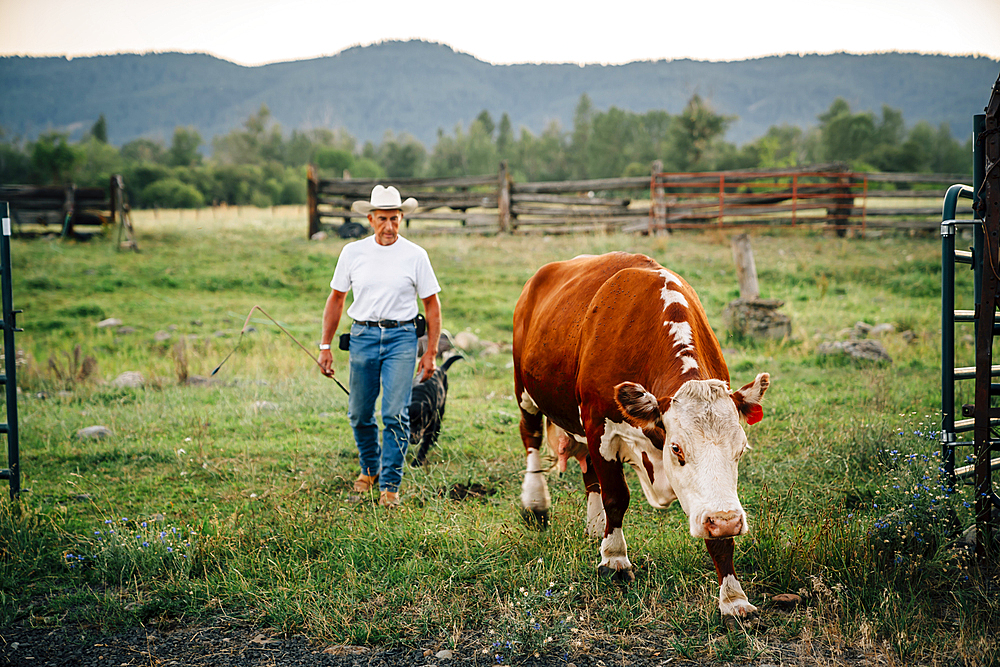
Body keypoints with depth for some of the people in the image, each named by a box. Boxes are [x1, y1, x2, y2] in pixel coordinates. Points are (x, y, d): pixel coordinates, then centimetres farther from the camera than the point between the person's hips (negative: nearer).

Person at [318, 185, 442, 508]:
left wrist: (431, 353, 0)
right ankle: (370, 468, 34)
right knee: (359, 414, 9)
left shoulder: (415, 255, -1)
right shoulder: (353, 252, 3)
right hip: (363, 335, 2)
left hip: (401, 338, -2)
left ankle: (390, 484, 1)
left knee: (395, 414, -10)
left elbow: (432, 305, 4)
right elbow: (336, 299, 12)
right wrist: (325, 346, 8)